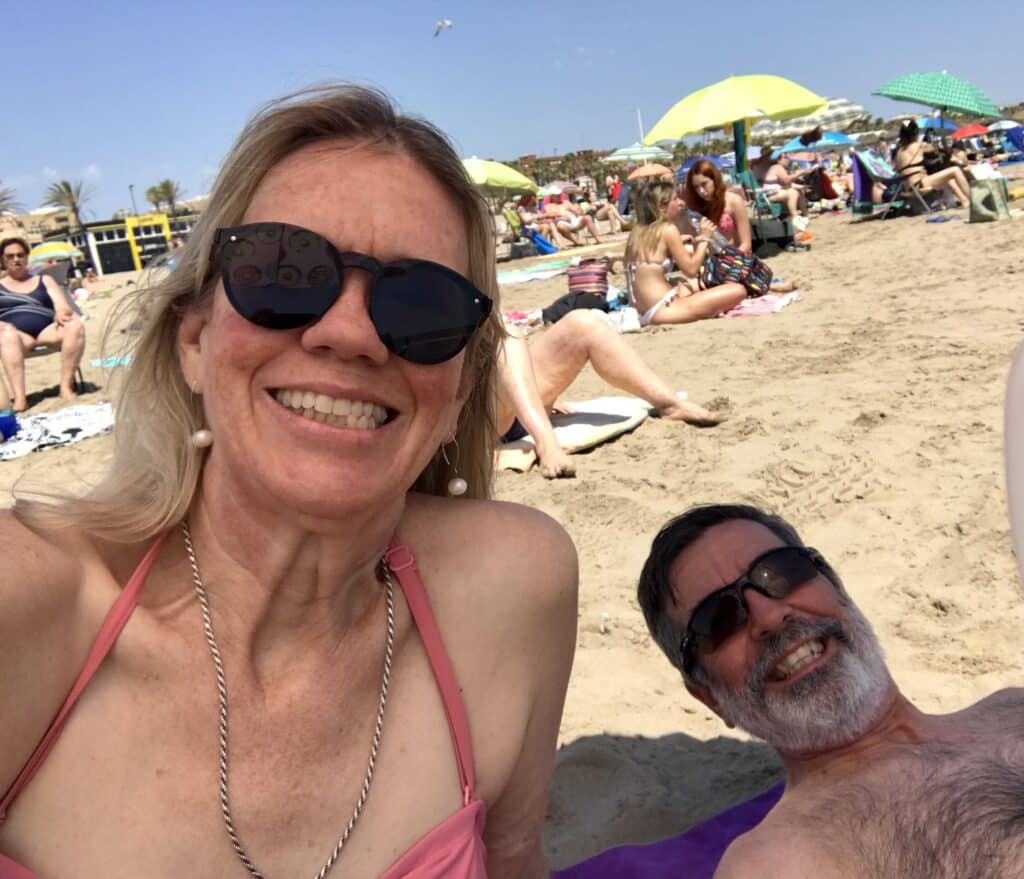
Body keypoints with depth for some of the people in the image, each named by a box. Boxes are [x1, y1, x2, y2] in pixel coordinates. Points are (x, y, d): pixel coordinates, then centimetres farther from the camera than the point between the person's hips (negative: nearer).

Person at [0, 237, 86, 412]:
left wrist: (61, 314, -16)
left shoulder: (44, 280, 26)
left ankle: (66, 386, -32)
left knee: (75, 326, -32)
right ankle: (19, 398, -53)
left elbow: (62, 306, 10)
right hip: (17, 334, -1)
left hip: (46, 330, 2)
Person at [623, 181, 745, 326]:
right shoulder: (668, 229, -8)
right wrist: (704, 238, 6)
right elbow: (691, 270, -6)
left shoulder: (638, 231, 14)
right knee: (738, 291, -10)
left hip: (643, 312, 9)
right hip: (662, 310, -9)